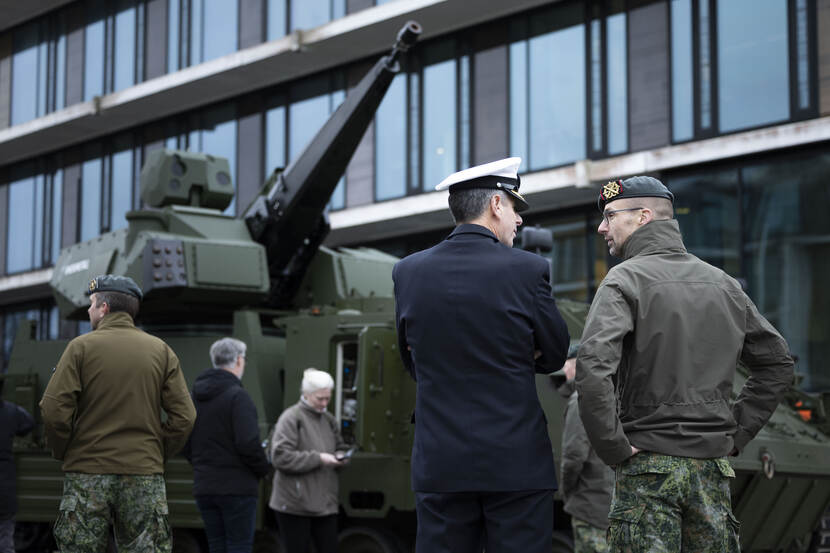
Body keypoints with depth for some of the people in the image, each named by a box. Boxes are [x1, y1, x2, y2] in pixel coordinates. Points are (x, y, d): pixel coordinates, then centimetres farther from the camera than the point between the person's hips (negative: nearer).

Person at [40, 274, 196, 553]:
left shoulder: (81, 347, -2)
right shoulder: (161, 350, 6)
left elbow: (54, 410, -10)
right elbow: (184, 416, -1)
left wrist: (63, 453, 5)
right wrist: (158, 454, 10)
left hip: (87, 475, -2)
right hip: (145, 476, 2)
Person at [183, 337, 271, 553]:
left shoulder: (195, 396, 11)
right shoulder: (237, 396, -13)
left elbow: (185, 445, 14)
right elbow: (248, 443, -20)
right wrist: (264, 468, -4)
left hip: (204, 487, 7)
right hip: (237, 486, -7)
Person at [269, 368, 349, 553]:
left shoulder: (329, 420, 14)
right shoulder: (291, 418, -9)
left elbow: (340, 447, 26)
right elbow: (280, 457, -17)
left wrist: (340, 457, 1)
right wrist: (318, 458, -19)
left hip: (325, 502, 6)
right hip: (295, 503, -6)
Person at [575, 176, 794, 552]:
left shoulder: (625, 280, -7)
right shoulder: (723, 284, 12)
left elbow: (592, 366, -22)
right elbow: (777, 363, 18)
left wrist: (612, 446, -13)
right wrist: (738, 431, 16)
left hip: (649, 465, -5)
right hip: (713, 470, 5)